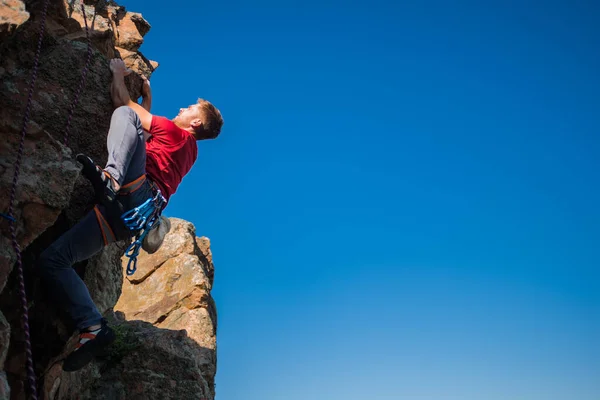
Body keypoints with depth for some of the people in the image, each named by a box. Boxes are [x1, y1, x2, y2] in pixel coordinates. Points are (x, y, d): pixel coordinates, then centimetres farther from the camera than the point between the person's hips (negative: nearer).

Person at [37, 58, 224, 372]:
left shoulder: (177, 133, 11)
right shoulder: (187, 150, 34)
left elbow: (123, 104, 11)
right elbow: (146, 127, 50)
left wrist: (118, 75, 25)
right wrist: (147, 93, 52)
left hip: (137, 193, -8)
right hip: (128, 213, 8)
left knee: (125, 113, -15)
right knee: (51, 260, -2)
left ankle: (111, 177, -41)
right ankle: (93, 328, -13)